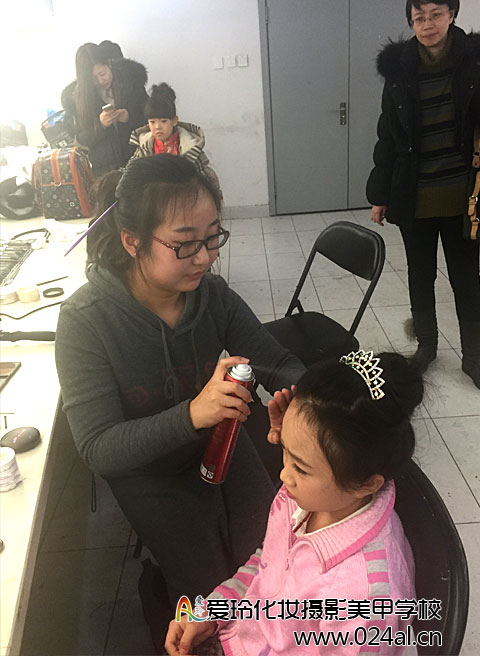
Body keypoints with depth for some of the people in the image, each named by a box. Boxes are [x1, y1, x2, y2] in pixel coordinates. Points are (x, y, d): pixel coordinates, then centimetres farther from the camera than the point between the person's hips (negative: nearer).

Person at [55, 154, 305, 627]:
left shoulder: (212, 294, -16)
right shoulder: (86, 321, -27)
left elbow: (280, 366, -10)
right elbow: (97, 449, -28)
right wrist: (191, 414, -44)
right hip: (152, 479, -3)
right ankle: (159, 589, 40)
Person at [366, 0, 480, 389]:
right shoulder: (400, 68, 0)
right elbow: (388, 135, 5)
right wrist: (380, 195, 5)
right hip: (413, 197, 2)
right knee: (420, 274, 14)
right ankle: (426, 344, 34)